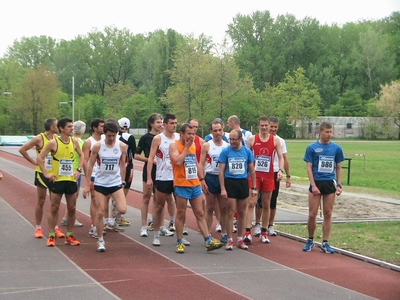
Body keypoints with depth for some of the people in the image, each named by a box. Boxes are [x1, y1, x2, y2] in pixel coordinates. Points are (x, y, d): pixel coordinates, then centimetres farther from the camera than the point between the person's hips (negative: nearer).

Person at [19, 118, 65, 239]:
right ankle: (38, 228, 14)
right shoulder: (39, 139, -12)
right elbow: (22, 149, -11)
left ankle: (55, 228, 14)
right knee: (41, 201, 4)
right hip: (42, 173, -4)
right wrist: (33, 161, -10)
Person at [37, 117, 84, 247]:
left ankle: (69, 236, 16)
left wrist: (79, 170, 7)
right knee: (54, 208, 1)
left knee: (72, 209, 6)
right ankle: (51, 236, 8)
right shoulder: (53, 142, -11)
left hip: (71, 180, 4)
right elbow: (40, 158, -8)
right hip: (57, 180, -4)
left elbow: (81, 155, 18)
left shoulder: (74, 142, 2)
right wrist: (46, 174, -11)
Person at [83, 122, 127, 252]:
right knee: (100, 213, 1)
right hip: (100, 183, -1)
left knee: (122, 210, -14)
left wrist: (123, 181, 10)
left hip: (116, 183, 1)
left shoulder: (122, 146, -4)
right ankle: (100, 241, 16)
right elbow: (90, 166, -3)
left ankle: (115, 205, 23)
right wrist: (87, 185, -3)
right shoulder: (97, 146, -9)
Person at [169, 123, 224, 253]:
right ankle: (180, 242, 11)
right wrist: (186, 147, -15)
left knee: (200, 213, 6)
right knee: (181, 214, 2)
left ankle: (208, 241, 4)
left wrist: (201, 179, 17)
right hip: (181, 185, -6)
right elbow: (178, 161, -23)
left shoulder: (193, 145, 14)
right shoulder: (174, 145, -7)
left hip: (195, 185, 6)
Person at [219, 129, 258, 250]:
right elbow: (221, 171, -4)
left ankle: (240, 239, 18)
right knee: (230, 212, -1)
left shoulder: (247, 151, 2)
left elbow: (251, 170, 9)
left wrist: (254, 187, 6)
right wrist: (222, 188, -10)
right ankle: (230, 240, 6)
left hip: (243, 182, 2)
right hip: (230, 182, -2)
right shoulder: (225, 151, -4)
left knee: (242, 213, 9)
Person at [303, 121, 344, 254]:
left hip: (330, 184, 2)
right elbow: (309, 168, -3)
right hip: (316, 183, -2)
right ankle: (310, 240, 18)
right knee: (312, 214, -1)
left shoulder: (336, 148, 5)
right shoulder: (312, 148, -2)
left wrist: (339, 185, 3)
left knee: (328, 214, 5)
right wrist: (313, 185, -11)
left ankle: (325, 243, 13)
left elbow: (339, 168, 10)